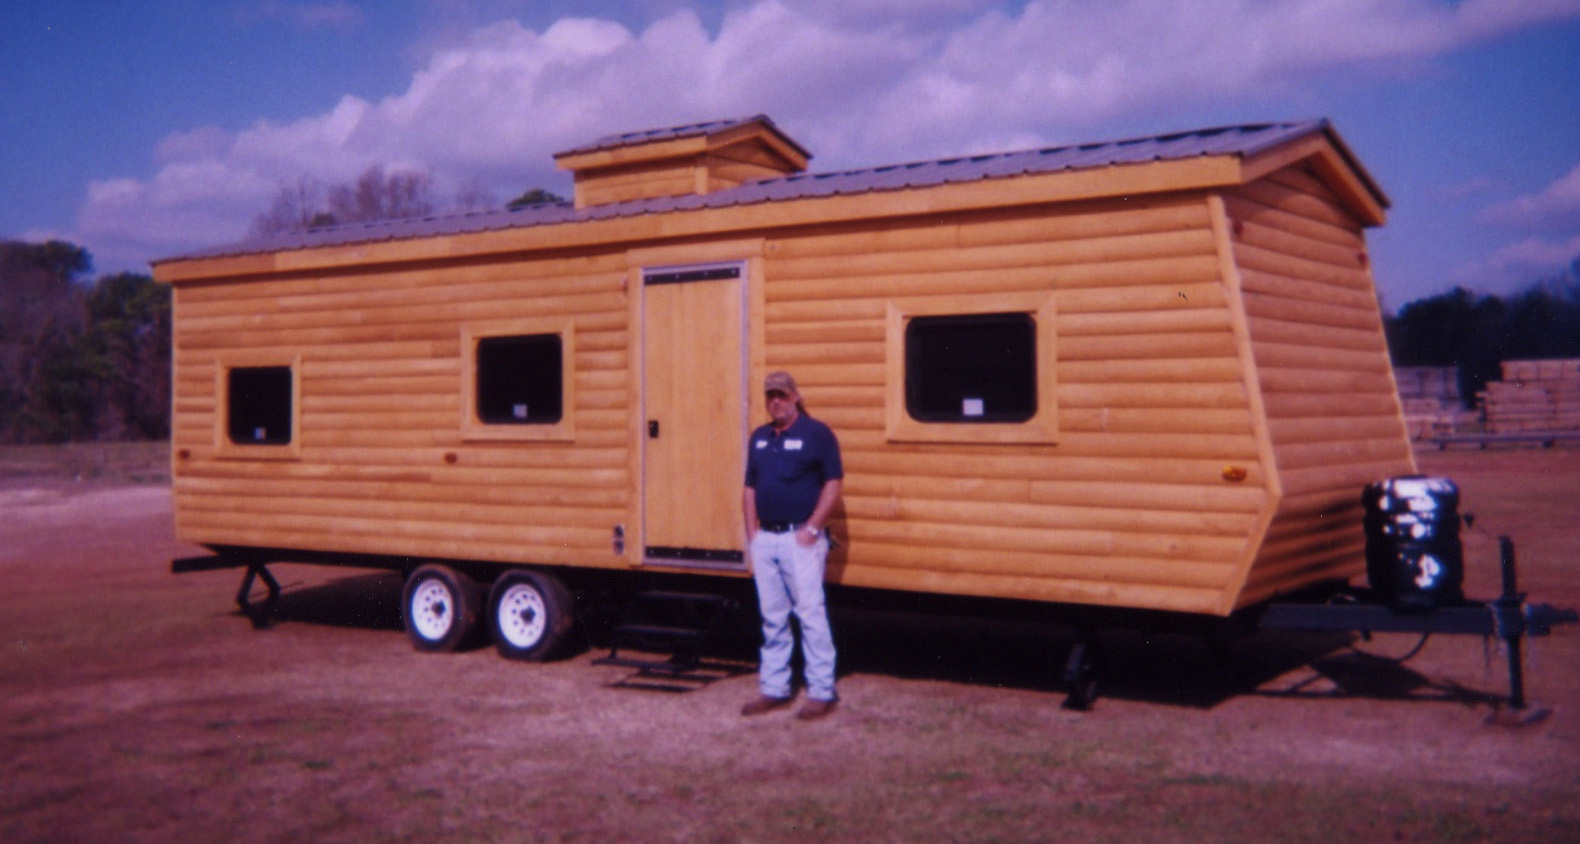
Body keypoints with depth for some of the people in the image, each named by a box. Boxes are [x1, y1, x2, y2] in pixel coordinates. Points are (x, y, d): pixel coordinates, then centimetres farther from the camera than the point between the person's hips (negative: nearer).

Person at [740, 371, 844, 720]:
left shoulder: (816, 433, -5)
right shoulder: (758, 438, 13)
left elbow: (834, 482, -9)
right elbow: (750, 488, 17)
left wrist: (812, 529, -13)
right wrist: (752, 534, 9)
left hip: (800, 539, -6)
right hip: (765, 540, 6)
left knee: (810, 614, -5)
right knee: (772, 619, 11)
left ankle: (822, 692, 2)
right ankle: (773, 688, 20)